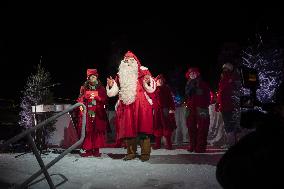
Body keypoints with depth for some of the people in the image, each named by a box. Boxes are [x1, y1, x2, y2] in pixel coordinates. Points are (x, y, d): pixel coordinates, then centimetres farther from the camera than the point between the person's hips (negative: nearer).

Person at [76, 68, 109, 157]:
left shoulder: (101, 88, 12)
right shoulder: (84, 88, 13)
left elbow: (105, 99, 2)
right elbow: (80, 100, 11)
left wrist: (96, 97, -11)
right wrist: (81, 106, -8)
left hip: (98, 114, 0)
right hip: (87, 113, 0)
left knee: (98, 132, -4)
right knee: (87, 132, -6)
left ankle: (96, 150, 2)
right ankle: (88, 150, 0)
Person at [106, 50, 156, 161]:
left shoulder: (143, 72, 7)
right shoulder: (120, 76, 16)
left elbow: (151, 89, 2)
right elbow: (112, 92, 18)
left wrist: (147, 82, -17)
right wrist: (110, 85, -1)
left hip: (141, 106, -3)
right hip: (126, 107, 4)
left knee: (143, 128, -9)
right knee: (128, 130, 3)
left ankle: (145, 153, -5)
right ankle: (131, 152, 13)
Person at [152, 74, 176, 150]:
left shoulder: (167, 89, 10)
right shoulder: (154, 89, 11)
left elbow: (170, 99, 4)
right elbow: (152, 100, 9)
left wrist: (172, 108, -8)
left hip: (165, 110, -1)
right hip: (157, 111, 1)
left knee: (167, 126, -2)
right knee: (157, 127, 1)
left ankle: (168, 144, 1)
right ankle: (157, 144, 7)